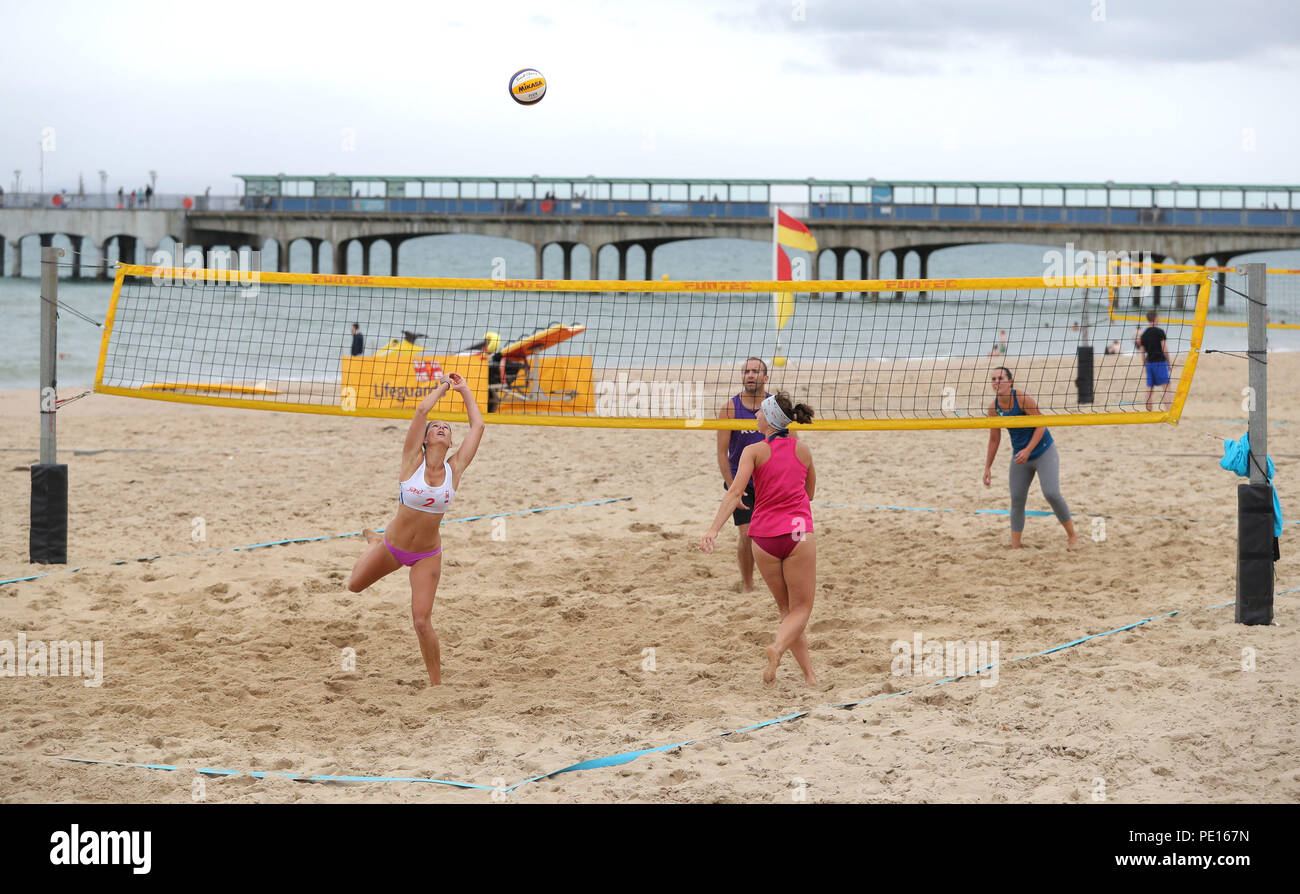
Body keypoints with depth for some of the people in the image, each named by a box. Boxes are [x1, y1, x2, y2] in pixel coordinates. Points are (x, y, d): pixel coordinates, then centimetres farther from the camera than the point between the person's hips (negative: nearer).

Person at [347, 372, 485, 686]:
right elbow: (421, 410, -22)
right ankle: (376, 541, 52)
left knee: (422, 621, -9)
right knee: (355, 585, 24)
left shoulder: (455, 469, -10)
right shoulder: (413, 460, -14)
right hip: (392, 547, 1)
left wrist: (464, 390, -1)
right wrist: (443, 386, -8)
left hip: (427, 556, -1)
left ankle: (436, 683, 6)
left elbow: (478, 426, -7)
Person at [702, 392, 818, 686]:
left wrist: (714, 528, -21)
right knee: (800, 609, 5)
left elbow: (735, 492, -14)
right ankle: (778, 648, -25)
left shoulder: (754, 451, 0)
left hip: (764, 537, 0)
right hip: (798, 532, 0)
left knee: (787, 609, 15)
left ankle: (809, 674, 10)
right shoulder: (803, 449, 8)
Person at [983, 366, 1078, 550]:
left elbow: (1041, 425, -18)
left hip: (1043, 451, -5)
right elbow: (994, 440, 7)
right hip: (1019, 456, 5)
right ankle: (1015, 547, 7)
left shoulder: (1023, 399, -20)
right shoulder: (993, 408, -4)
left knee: (1051, 493, -18)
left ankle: (1072, 536, 0)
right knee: (1016, 500, 0)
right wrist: (988, 467, 7)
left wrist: (1028, 450, -27)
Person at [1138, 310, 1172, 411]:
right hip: (1160, 361, -6)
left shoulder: (1144, 334, 10)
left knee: (1150, 388, 8)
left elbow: (1143, 352, 12)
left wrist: (1145, 364, 20)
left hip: (1149, 362, 6)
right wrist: (1168, 361, 0)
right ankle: (1167, 409, -19)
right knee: (1166, 386, -7)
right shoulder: (1160, 332, -7)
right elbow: (1164, 349, -9)